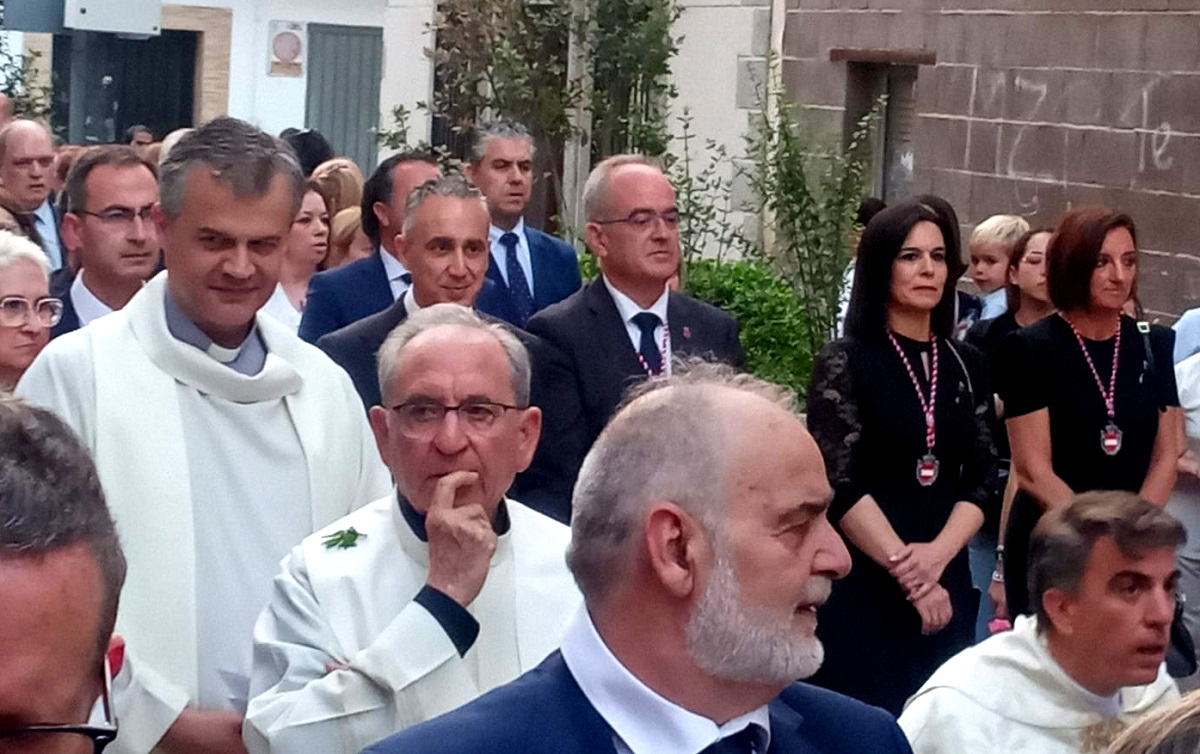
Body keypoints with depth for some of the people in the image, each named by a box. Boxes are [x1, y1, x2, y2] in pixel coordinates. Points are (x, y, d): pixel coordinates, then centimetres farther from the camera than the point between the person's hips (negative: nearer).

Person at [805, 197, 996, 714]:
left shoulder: (967, 366, 9)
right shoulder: (844, 362, -6)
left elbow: (980, 479, 5)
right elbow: (839, 485, -12)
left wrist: (938, 554, -12)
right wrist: (905, 570, -15)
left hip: (946, 583, 5)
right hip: (861, 585, -4)